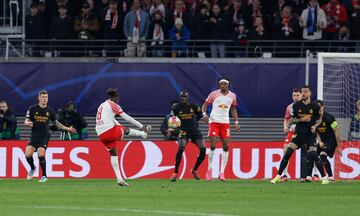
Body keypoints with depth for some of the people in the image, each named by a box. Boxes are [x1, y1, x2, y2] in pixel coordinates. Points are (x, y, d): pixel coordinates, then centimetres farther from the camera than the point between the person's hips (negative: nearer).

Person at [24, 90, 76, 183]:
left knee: (41, 154, -19)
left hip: (44, 137, -1)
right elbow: (26, 121, 1)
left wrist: (67, 129, 12)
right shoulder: (32, 109, 0)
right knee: (28, 154, -12)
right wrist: (28, 123, -24)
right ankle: (32, 168, 21)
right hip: (34, 136, 1)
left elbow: (56, 122, 17)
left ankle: (44, 176, -4)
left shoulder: (50, 111, 3)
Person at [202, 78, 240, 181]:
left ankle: (222, 172, -1)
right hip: (214, 121, -3)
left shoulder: (232, 96, 8)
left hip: (225, 123, 3)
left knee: (226, 147, -5)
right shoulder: (214, 94, -1)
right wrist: (204, 114, -15)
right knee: (212, 146, -10)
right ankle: (209, 169, 6)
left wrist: (236, 122, 12)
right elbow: (205, 105, 4)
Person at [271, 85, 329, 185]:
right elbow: (291, 120, 3)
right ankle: (278, 176, -3)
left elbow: (320, 119, 11)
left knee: (313, 155, -14)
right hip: (298, 133, 2)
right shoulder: (296, 105, -1)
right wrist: (302, 119, -14)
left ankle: (324, 177, 0)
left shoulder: (315, 106, -2)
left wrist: (315, 126, -9)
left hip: (310, 134, -1)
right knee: (288, 153, -11)